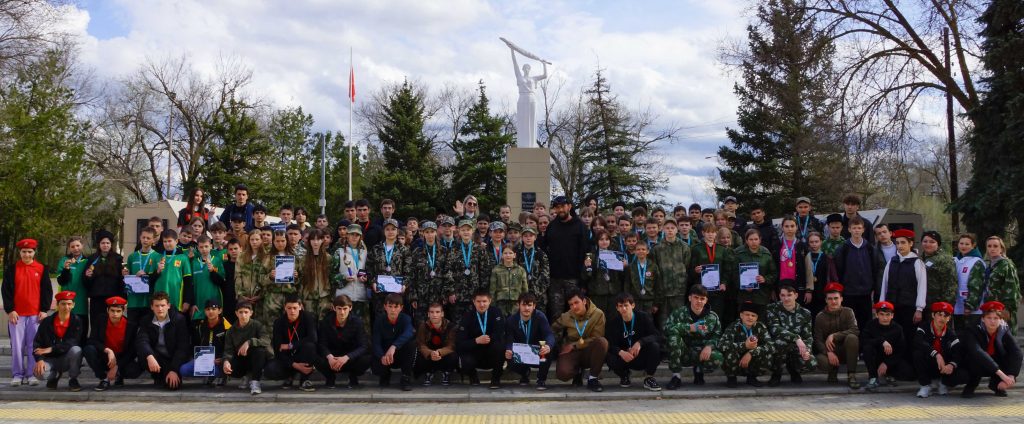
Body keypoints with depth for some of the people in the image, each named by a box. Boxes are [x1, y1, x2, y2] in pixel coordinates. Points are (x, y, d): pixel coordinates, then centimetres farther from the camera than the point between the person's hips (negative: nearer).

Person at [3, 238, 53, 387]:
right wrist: (10, 310, -6)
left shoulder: (42, 269, 6)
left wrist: (44, 310, -2)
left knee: (33, 346, 1)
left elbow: (47, 290, 5)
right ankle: (17, 375, 8)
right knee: (17, 346, 0)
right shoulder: (11, 269, 5)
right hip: (16, 314, 0)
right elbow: (6, 290, 2)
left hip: (36, 314, 0)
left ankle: (31, 374, 8)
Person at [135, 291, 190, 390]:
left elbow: (182, 346, -17)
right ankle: (158, 377, -2)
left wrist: (174, 369, -26)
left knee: (173, 385, -24)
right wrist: (149, 356, -43)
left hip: (174, 358, -2)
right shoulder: (146, 321, -5)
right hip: (156, 356, 2)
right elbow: (141, 341, -22)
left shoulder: (179, 319, -12)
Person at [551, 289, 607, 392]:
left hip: (590, 352, -1)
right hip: (572, 353, 1)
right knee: (562, 374, -31)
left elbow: (596, 338, -15)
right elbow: (553, 330, 15)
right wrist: (559, 344, -3)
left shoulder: (598, 314, -11)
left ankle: (593, 379, -18)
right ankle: (577, 371, 10)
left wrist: (574, 345, -17)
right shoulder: (566, 317, -1)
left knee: (602, 341, -34)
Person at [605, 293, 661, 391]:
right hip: (624, 358, 1)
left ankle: (649, 378, -8)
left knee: (654, 346, -31)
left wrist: (640, 342, -35)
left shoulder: (644, 317, -8)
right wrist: (621, 352, -35)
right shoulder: (613, 322, -5)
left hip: (643, 357, -1)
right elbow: (610, 344, -13)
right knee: (609, 357, -30)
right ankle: (624, 377, 5)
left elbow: (656, 335, -17)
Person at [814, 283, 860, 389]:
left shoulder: (848, 312, -1)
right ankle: (833, 371, 5)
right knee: (820, 360, -35)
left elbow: (854, 331, -18)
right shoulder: (820, 316, 0)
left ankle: (851, 375, -24)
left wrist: (834, 336, -27)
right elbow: (818, 340, -8)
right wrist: (828, 352, -26)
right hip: (828, 351, 0)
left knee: (852, 338, -32)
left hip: (846, 351, 0)